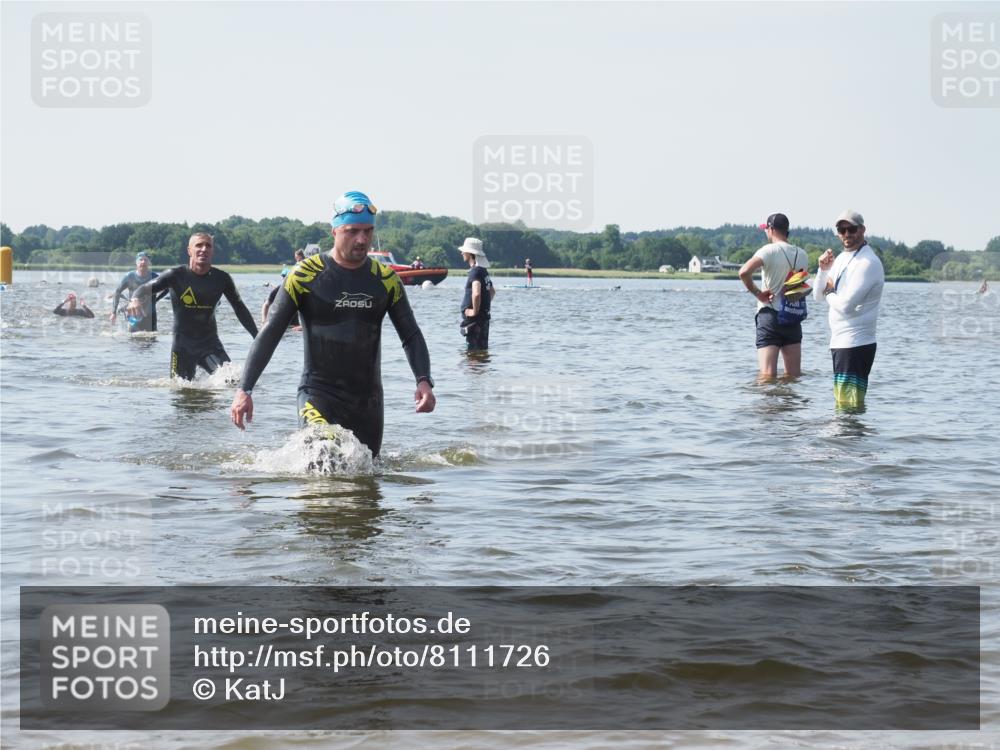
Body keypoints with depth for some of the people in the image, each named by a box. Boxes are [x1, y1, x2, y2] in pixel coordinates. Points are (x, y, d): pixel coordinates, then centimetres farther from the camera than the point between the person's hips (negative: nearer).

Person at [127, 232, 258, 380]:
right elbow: (148, 287, -18)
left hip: (210, 343, 2)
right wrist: (135, 299, -42)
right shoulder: (176, 275, -9)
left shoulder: (221, 279, -1)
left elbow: (240, 309, 9)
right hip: (183, 344, -2)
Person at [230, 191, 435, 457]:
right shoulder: (305, 275, -7)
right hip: (318, 393, -4)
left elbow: (411, 335, 9)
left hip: (368, 398, 4)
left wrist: (424, 381, -9)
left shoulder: (385, 279, 4)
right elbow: (269, 335, -6)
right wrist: (244, 389, -14)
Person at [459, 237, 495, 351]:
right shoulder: (483, 270, 13)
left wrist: (475, 311, -23)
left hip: (474, 319, -10)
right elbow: (492, 291, 28)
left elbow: (476, 293, -34)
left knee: (475, 350, -6)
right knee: (482, 348, 15)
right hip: (484, 316, 10)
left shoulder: (475, 271, -18)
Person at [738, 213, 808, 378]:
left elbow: (744, 272, -25)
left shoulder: (769, 251, -11)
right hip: (794, 318, 5)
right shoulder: (802, 255, 7)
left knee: (767, 375, -10)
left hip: (769, 314, -5)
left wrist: (757, 293, -13)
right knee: (794, 375, 11)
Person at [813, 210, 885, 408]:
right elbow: (817, 295, 16)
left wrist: (829, 292, -2)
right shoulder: (842, 258, 15)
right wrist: (823, 269, -1)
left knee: (849, 404, -9)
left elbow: (846, 304, -22)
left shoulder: (868, 263, -14)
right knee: (841, 401, 15)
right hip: (839, 341, 10)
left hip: (855, 345, -10)